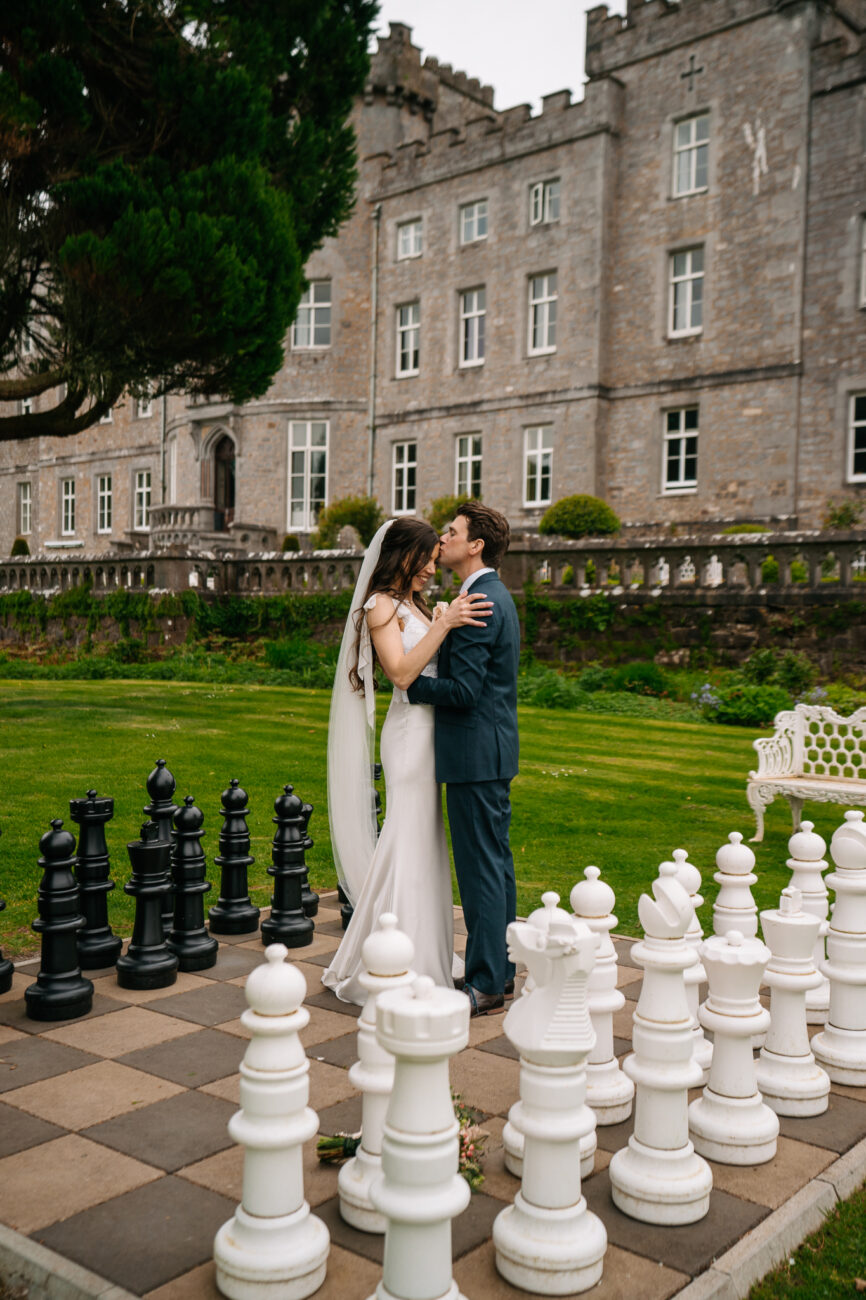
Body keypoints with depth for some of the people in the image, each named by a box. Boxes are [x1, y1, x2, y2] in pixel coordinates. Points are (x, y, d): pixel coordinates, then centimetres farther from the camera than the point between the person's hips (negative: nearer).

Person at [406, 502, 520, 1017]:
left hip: (475, 752, -11)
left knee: (481, 867, -3)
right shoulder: (498, 596, 15)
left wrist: (407, 682, -11)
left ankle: (485, 984, 6)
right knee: (496, 862, 16)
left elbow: (463, 690, -23)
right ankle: (501, 968, 27)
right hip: (494, 748, 11)